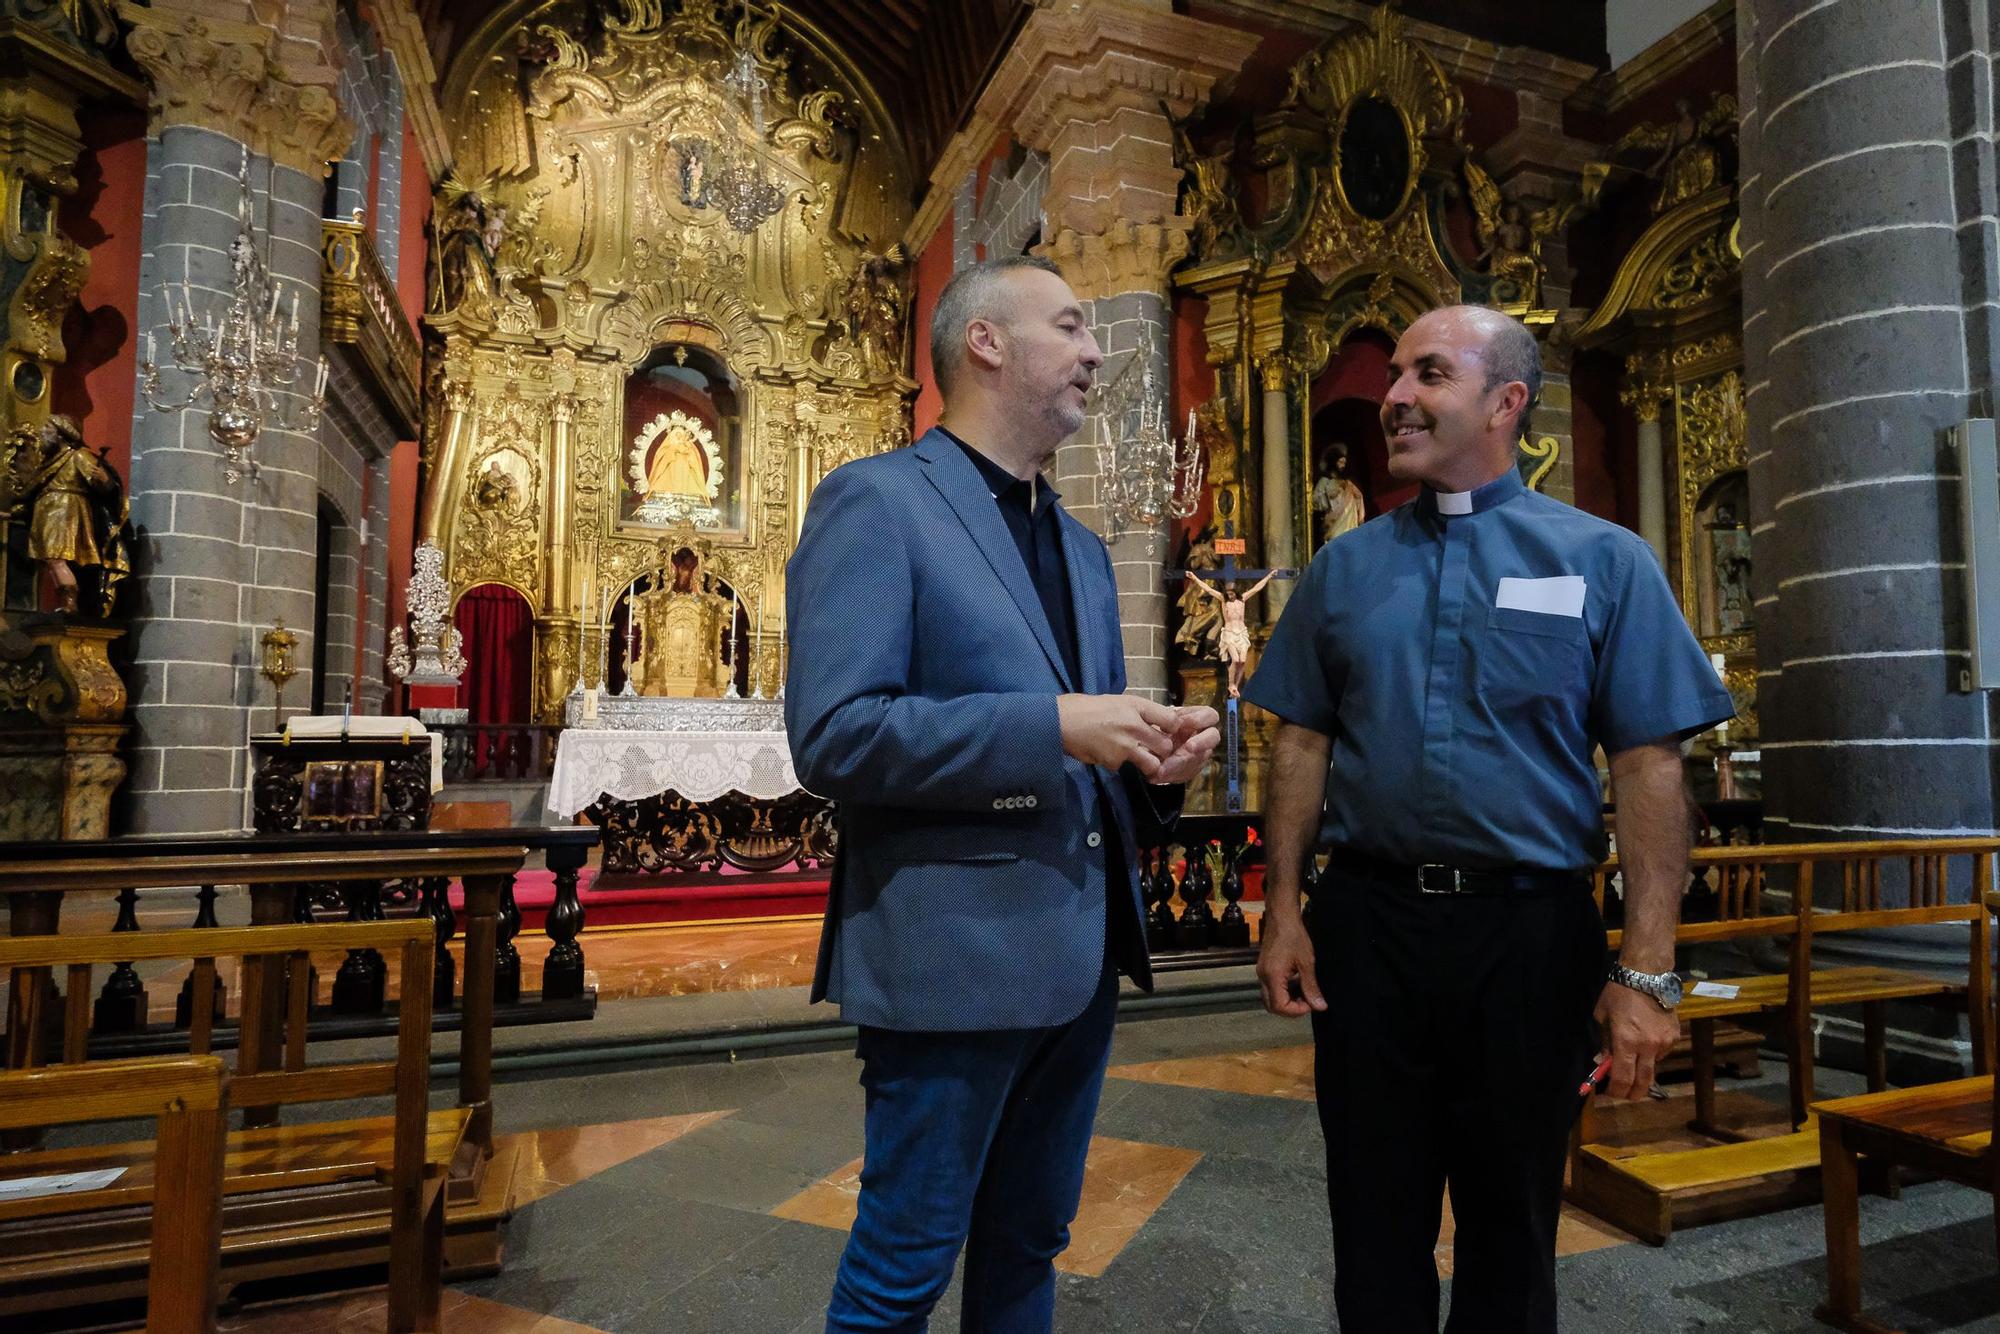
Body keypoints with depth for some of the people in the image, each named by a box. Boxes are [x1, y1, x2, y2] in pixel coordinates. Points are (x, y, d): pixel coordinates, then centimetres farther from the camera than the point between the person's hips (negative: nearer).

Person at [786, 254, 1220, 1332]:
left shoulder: (1082, 547, 15)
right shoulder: (874, 501, -10)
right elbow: (831, 735, -20)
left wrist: (1151, 755, -3)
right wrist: (1054, 724, -22)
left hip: (1079, 952, 8)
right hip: (955, 952, -7)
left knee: (1029, 1243, 23)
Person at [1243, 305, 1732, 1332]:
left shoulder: (1603, 560, -1)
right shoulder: (1342, 569, 6)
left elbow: (1649, 768, -6)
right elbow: (1301, 744, 6)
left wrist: (1646, 972, -11)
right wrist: (1283, 910, 0)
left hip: (1531, 933, -1)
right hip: (1365, 924, 2)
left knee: (1511, 1221, 17)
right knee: (1375, 1219, 15)